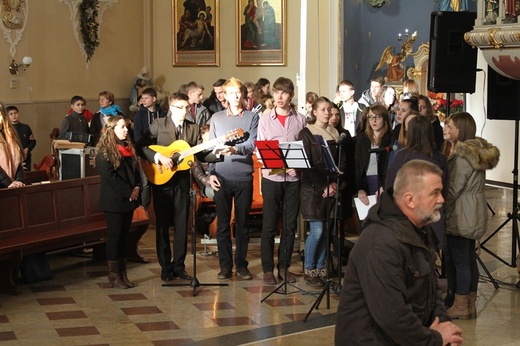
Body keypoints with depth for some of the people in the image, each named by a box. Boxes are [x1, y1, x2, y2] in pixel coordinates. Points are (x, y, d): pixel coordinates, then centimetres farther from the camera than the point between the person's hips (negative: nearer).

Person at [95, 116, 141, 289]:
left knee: (124, 236, 10)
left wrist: (137, 187, -2)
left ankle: (123, 273, 15)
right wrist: (129, 192, -16)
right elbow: (109, 177, -18)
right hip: (114, 201, -7)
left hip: (129, 199, 7)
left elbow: (136, 170, 16)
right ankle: (114, 275, 6)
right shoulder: (104, 151, -11)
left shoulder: (128, 148, 14)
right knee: (115, 236, -1)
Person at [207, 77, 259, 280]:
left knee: (242, 223, 6)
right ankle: (225, 265, 12)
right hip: (221, 177, 1)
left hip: (244, 177, -1)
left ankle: (241, 264, 15)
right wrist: (211, 172, -1)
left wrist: (236, 149, -28)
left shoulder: (252, 117, 4)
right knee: (223, 223, 4)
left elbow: (252, 144, -9)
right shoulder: (216, 118, 10)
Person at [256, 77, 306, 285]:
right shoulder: (265, 120, 4)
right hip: (271, 177, -1)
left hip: (293, 177, 1)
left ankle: (284, 267, 17)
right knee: (269, 225, 1)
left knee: (290, 225, 6)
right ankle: (268, 269, 10)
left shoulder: (300, 120, 5)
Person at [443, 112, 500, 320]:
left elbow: (452, 189, -16)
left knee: (459, 260, -3)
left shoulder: (463, 156, -18)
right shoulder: (476, 150, 11)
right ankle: (470, 304, 19)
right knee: (469, 259, 13)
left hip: (461, 217, -10)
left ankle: (460, 307, 3)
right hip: (472, 215, 10)